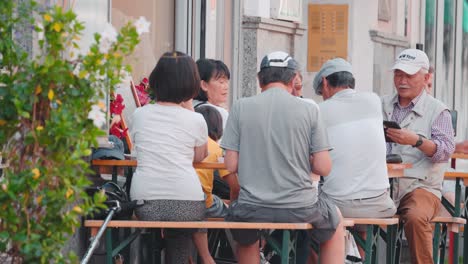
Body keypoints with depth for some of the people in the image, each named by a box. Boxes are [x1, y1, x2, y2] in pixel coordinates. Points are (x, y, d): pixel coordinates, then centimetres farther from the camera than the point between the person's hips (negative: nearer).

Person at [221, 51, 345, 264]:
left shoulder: (241, 107, -2)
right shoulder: (309, 110, -4)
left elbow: (231, 165, -2)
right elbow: (323, 168, -5)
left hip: (253, 210, 1)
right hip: (300, 209, -1)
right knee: (335, 223, 32)